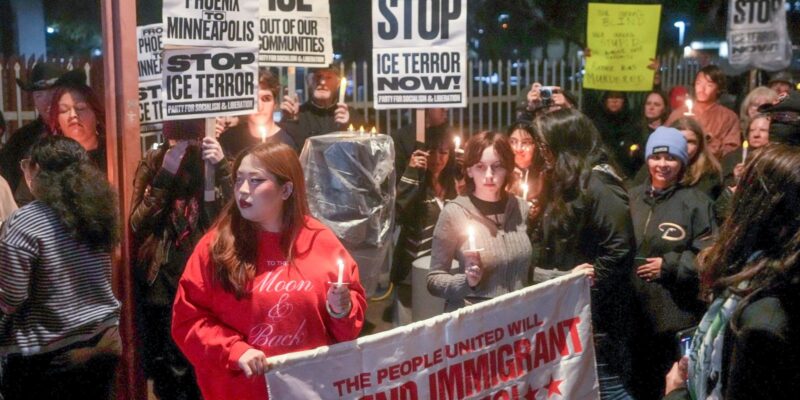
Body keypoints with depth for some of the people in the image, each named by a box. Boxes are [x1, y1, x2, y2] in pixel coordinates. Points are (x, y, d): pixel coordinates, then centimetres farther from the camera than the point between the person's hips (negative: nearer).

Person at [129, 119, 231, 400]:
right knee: (168, 375, 9)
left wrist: (222, 169, -23)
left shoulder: (213, 161, -1)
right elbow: (138, 226, -10)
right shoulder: (153, 164, 0)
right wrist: (165, 176, -18)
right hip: (162, 286, 1)